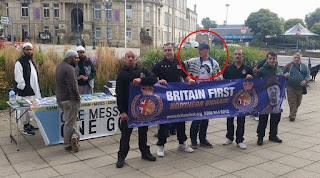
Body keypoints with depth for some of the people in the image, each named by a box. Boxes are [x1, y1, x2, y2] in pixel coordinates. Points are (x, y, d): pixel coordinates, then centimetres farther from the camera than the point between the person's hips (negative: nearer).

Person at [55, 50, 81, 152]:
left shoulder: (59, 66, 12)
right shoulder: (69, 68, -19)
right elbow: (72, 86, -25)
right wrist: (77, 98, -12)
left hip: (60, 99, 9)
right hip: (69, 99, -9)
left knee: (69, 121, 18)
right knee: (69, 122, 0)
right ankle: (67, 145, 8)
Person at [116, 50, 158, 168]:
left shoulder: (143, 70, 6)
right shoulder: (122, 73, -3)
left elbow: (154, 79, -8)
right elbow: (119, 93, -8)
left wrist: (141, 80, -24)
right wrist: (122, 111, -15)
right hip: (128, 109, -3)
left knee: (143, 131, 15)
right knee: (126, 133, 3)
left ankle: (145, 152, 30)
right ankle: (121, 157, 13)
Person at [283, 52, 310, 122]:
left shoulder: (304, 66, 6)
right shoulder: (288, 66, 0)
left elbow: (308, 74, 8)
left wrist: (305, 80, -12)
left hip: (300, 88, 3)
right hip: (291, 88, -3)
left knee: (298, 103, 14)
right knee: (292, 103, -4)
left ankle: (293, 114, 31)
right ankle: (292, 116, 3)